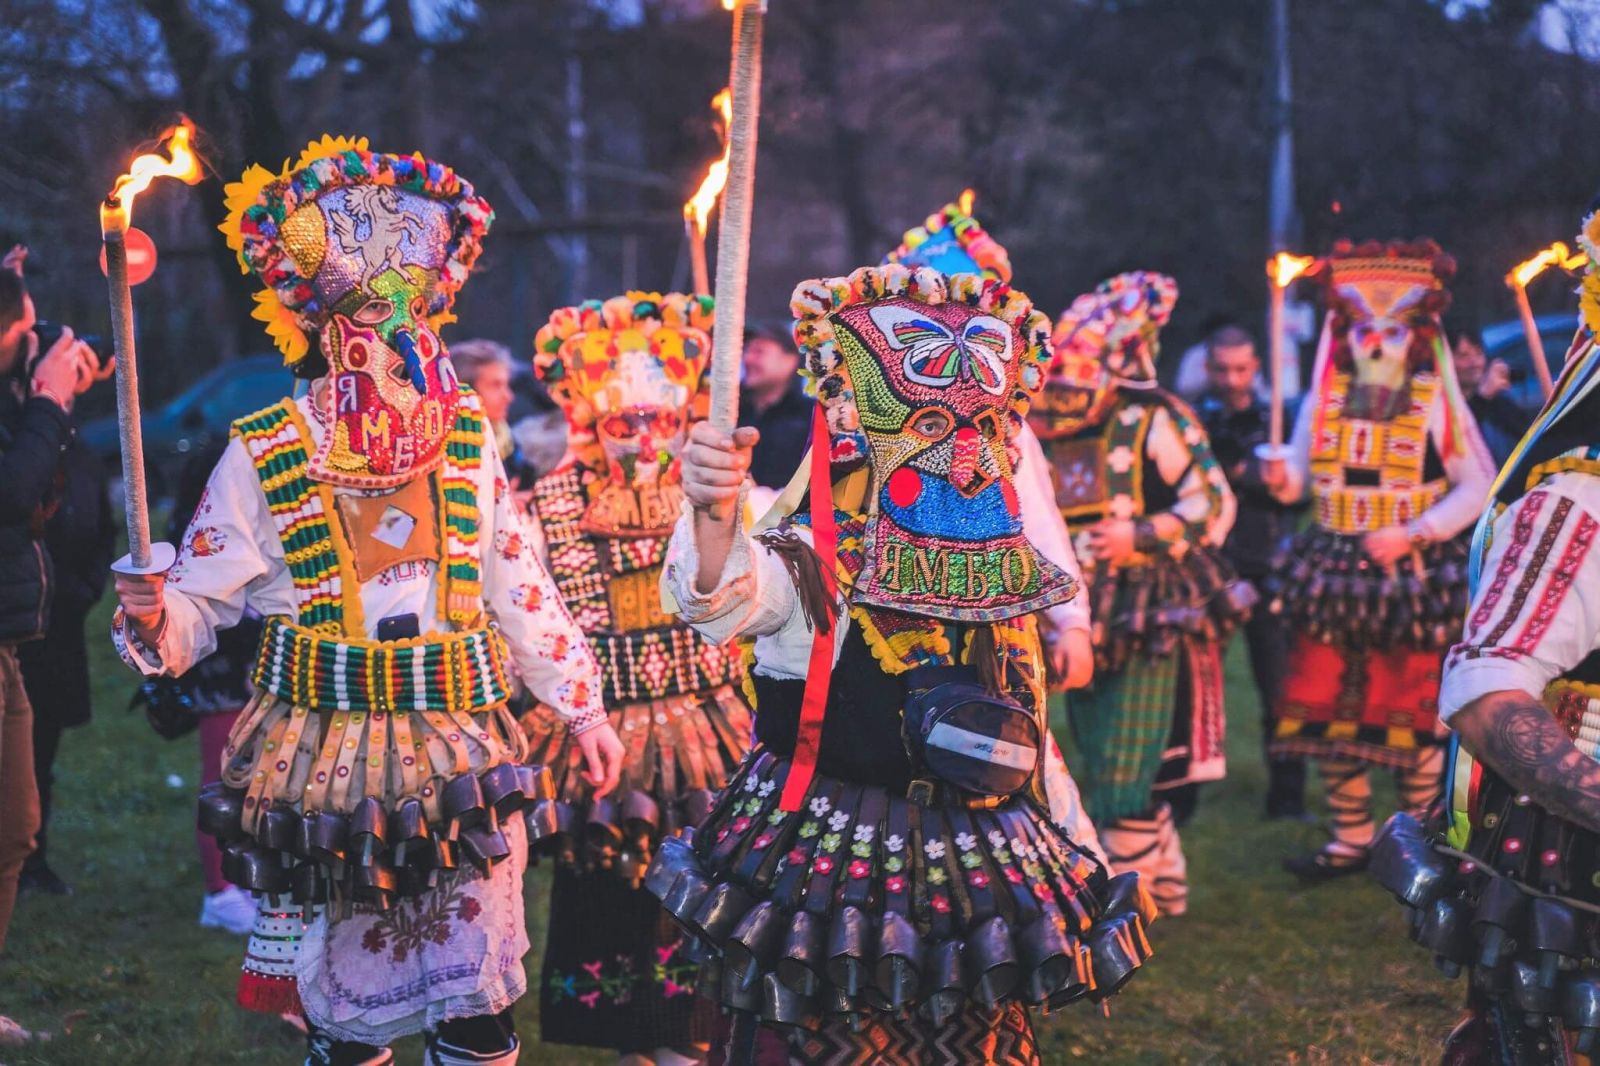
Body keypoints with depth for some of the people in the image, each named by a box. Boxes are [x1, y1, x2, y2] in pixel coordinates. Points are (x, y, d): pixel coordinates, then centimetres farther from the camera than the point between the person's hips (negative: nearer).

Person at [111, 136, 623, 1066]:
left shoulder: (467, 441, 4)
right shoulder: (265, 456, -5)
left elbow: (521, 590, 10)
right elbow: (203, 599, -4)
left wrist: (583, 705, 11)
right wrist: (156, 617, -25)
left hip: (461, 757, 2)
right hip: (326, 767, -2)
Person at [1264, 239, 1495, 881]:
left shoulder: (1436, 402, -1)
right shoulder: (1325, 397, 8)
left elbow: (1477, 485, -3)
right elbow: (1300, 478, 10)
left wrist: (1411, 534, -14)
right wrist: (1284, 481, -15)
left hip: (1409, 576, -3)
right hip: (1331, 572, 3)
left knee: (1410, 715, -1)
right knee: (1326, 708, 3)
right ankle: (1351, 839, 16)